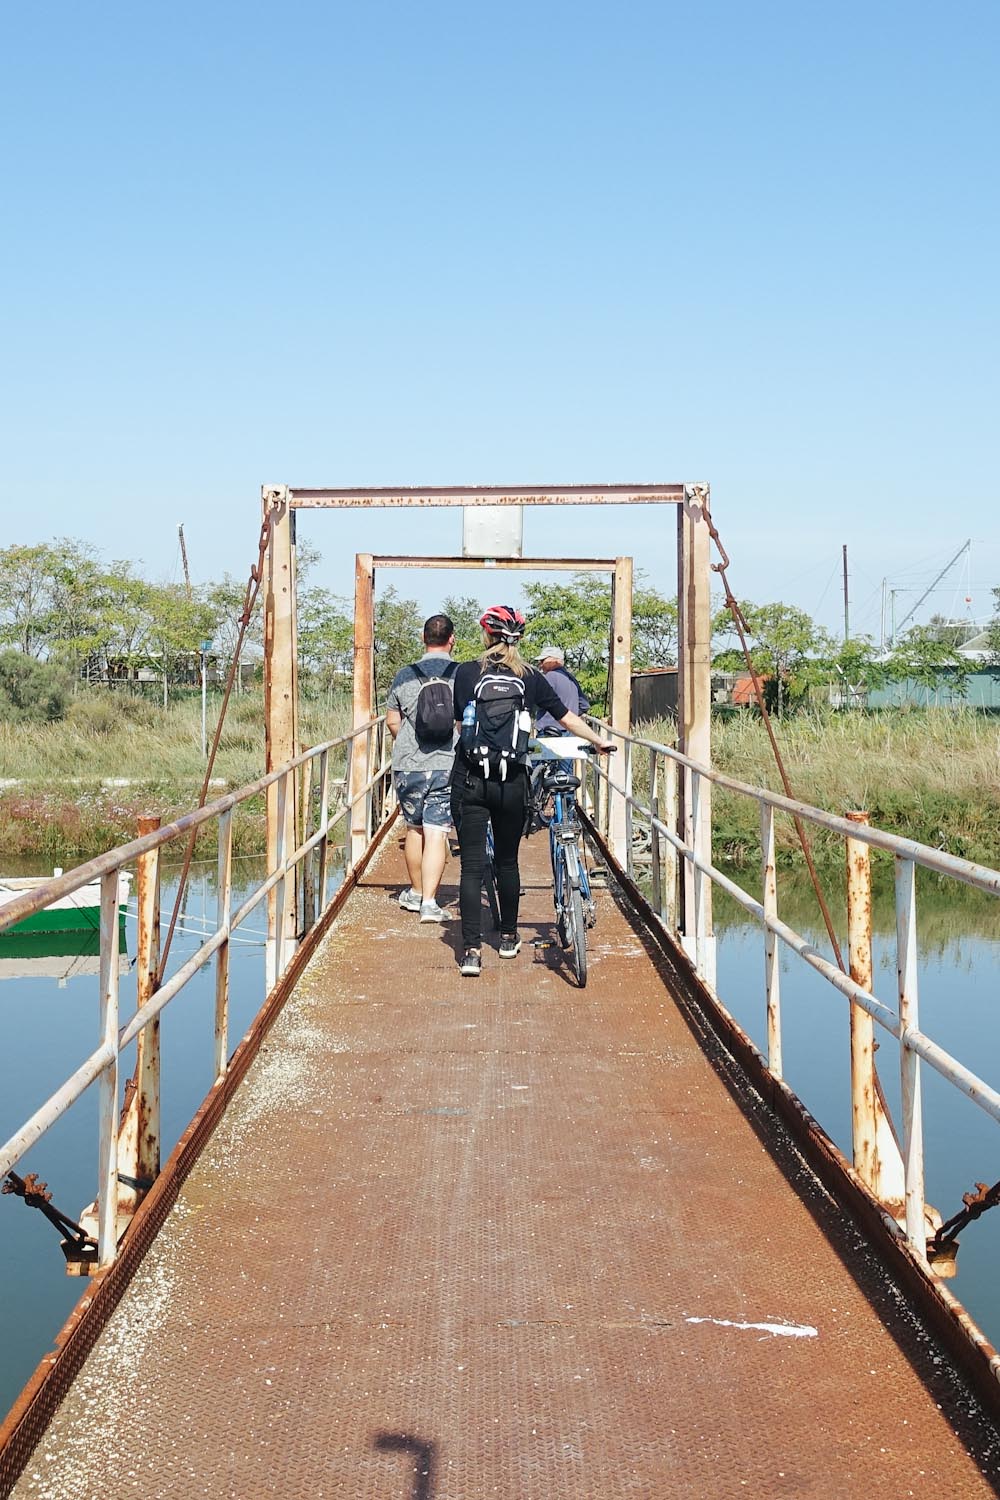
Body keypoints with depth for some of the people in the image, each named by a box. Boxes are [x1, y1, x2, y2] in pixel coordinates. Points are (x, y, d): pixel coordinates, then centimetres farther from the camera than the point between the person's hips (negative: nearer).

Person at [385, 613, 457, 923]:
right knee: (436, 833, -2)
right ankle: (429, 902, -8)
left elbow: (392, 721, 8)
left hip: (408, 766, 2)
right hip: (447, 766, -2)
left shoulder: (405, 676, 1)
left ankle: (415, 892, 31)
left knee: (414, 829, 17)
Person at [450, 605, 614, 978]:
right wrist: (600, 742, 25)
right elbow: (566, 717, 10)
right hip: (512, 782, 2)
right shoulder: (530, 678, 4)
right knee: (507, 860, 18)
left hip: (470, 780, -2)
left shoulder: (466, 673, -1)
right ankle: (509, 937, 30)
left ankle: (471, 951, -7)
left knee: (472, 865, -1)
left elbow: (456, 721, 2)